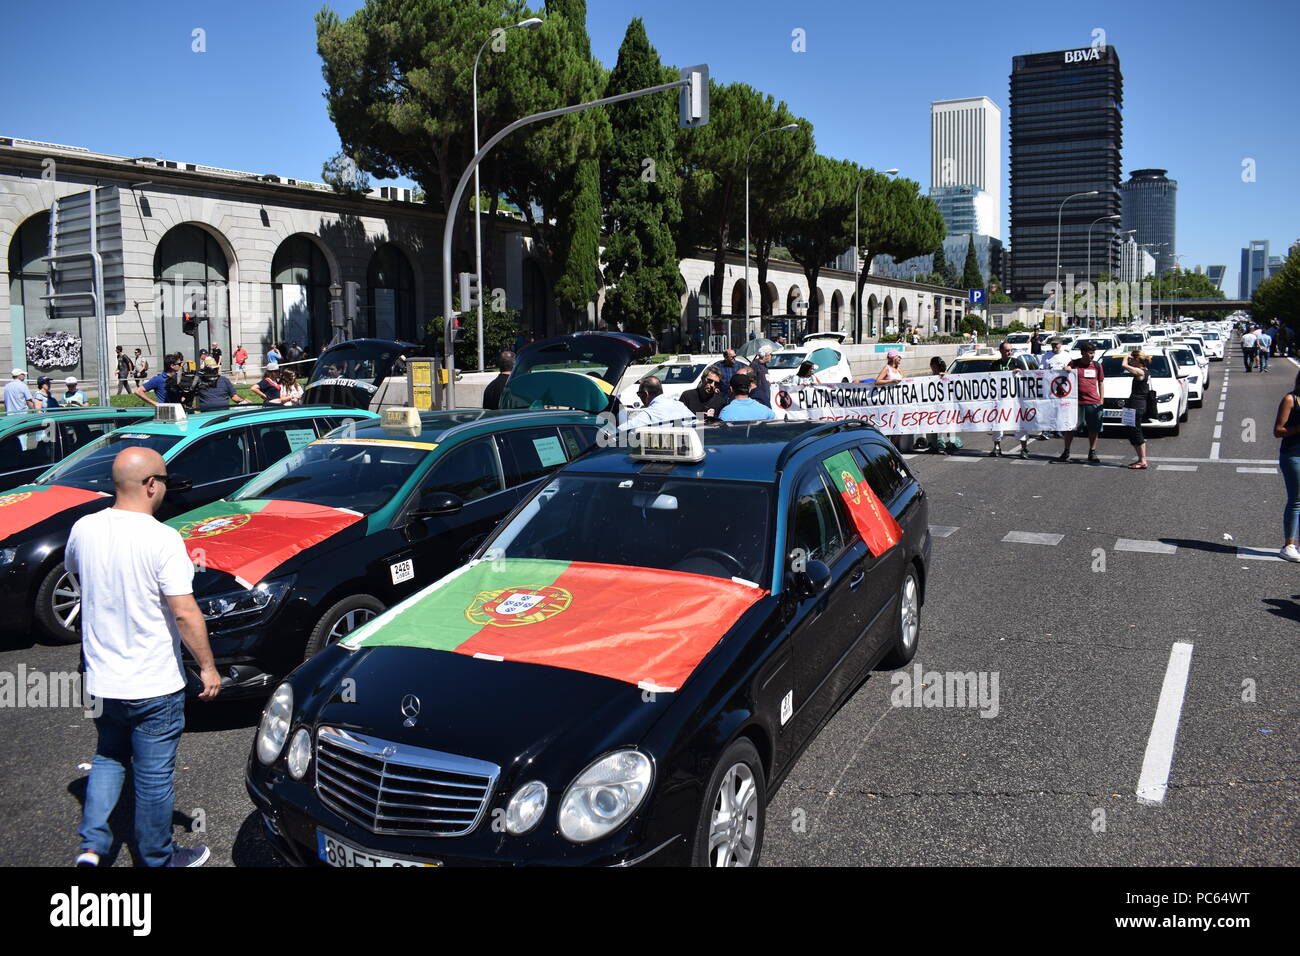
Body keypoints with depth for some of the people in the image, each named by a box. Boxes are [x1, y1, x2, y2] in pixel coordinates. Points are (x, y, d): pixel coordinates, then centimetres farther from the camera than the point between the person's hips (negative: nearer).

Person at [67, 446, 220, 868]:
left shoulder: (83, 529, -4)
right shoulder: (162, 539, -22)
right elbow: (184, 613, -22)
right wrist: (207, 666, -11)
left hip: (100, 680, 5)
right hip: (154, 685, -5)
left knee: (108, 758, 26)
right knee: (154, 775, 11)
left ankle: (91, 846, 16)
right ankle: (158, 859, 27)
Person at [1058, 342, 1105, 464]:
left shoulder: (1097, 365, 9)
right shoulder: (1074, 364, 0)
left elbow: (1100, 382, 16)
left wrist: (1101, 399, 11)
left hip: (1094, 402, 2)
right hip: (1077, 402, -2)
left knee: (1094, 429, 5)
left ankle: (1092, 453, 16)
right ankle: (1066, 451, 13)